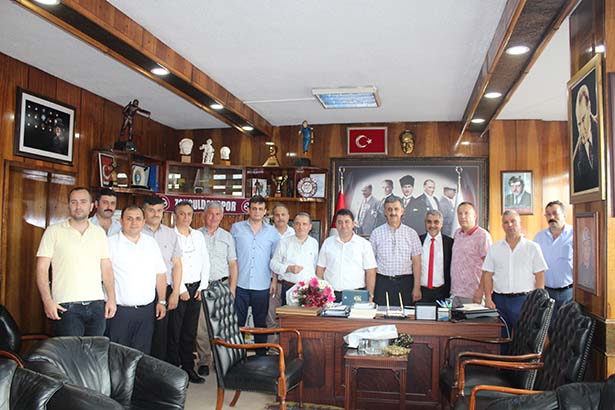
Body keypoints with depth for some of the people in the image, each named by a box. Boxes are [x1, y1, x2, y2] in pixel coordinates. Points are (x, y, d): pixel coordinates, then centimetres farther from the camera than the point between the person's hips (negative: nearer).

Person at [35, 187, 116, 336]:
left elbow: (106, 268, 11)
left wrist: (111, 299, 4)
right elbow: (42, 269, -2)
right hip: (66, 307, -3)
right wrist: (47, 301, -11)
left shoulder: (99, 232, 11)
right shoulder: (53, 231, 2)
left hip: (97, 305, 3)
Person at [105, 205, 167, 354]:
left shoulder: (151, 243, 11)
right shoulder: (110, 243, -3)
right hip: (119, 310, -4)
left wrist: (162, 301, 9)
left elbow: (160, 274, 14)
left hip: (147, 310, 4)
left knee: (142, 354, 10)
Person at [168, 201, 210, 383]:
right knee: (174, 331, 0)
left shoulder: (198, 235, 12)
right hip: (177, 289, -5)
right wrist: (181, 290, -11)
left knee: (191, 331, 11)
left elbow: (205, 261, 12)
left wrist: (202, 286, 3)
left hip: (195, 288, 5)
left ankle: (188, 368, 20)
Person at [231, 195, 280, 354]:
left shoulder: (272, 232, 7)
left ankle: (261, 355, 22)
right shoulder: (236, 228, 5)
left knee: (261, 323, 11)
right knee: (237, 323, 3)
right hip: (240, 284, -1)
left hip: (262, 286, 1)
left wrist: (274, 280, 1)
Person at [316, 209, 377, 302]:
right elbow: (320, 269, 11)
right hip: (331, 295, 2)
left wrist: (370, 296, -5)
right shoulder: (327, 243, 10)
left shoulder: (364, 244, 3)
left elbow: (370, 272, 0)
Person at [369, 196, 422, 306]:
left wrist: (417, 287, -3)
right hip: (382, 282, 0)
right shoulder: (376, 233, 4)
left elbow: (416, 263, 3)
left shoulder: (411, 233, 5)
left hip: (404, 283, 0)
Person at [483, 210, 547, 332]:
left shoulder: (533, 248, 5)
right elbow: (488, 275, 8)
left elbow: (539, 276, 2)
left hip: (524, 299, -2)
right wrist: (488, 298, -2)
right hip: (500, 300, 2)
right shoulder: (494, 248, 10)